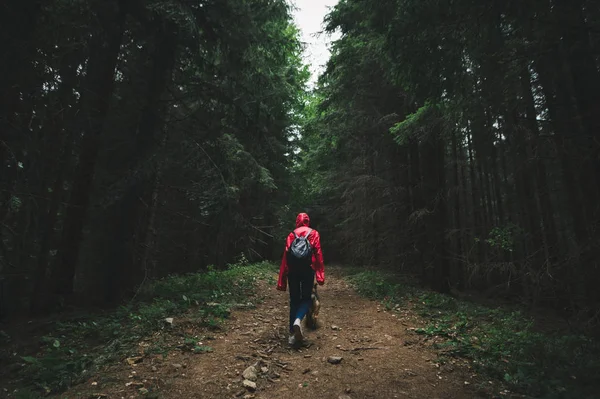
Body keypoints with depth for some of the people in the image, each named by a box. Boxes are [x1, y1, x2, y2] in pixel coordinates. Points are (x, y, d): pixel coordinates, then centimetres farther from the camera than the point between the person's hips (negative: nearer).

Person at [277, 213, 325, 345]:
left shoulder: (291, 235, 10)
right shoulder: (314, 234, 8)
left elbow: (286, 256, 5)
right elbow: (318, 254, -3)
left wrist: (282, 279, 8)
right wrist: (320, 275, -4)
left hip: (293, 270, 2)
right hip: (308, 269, -2)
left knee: (294, 300, 11)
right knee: (306, 298, 11)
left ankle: (292, 334, 11)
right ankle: (298, 320, -18)